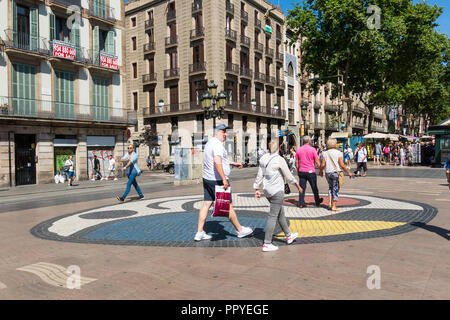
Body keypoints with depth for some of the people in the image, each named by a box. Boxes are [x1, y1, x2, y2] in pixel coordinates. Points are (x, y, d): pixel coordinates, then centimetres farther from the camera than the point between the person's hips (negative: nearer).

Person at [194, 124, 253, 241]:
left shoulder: (210, 143, 18)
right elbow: (217, 162, -29)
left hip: (207, 179, 10)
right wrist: (224, 179, -27)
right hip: (217, 180, -10)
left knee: (206, 204, 8)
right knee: (228, 205, 2)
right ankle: (240, 230, 15)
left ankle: (199, 233, 9)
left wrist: (233, 163, 33)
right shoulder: (217, 144, -16)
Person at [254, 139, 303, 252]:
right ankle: (266, 244, -2)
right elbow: (288, 176, -6)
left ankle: (288, 236, 35)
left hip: (267, 190, 8)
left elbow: (259, 175, 9)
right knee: (273, 216, -4)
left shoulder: (264, 159, 6)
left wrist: (257, 189, 15)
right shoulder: (279, 160, -14)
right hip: (277, 190, -8)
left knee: (280, 213, 20)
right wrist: (297, 185, 8)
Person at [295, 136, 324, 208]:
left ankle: (301, 203, 2)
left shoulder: (298, 150, 4)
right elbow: (317, 161, -6)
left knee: (302, 188, 5)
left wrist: (298, 170, 19)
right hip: (311, 171, -3)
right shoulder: (312, 149, -7)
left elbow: (296, 162, 9)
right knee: (314, 188, 11)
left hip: (301, 172, 3)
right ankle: (317, 201, 26)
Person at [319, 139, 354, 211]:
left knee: (331, 187, 23)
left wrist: (320, 171, 15)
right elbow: (342, 165, -10)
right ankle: (334, 206, 4)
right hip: (336, 172, -3)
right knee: (335, 189, 4)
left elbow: (323, 164, -3)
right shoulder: (338, 153, -6)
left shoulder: (325, 153, 2)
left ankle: (330, 202, 10)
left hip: (328, 173, 4)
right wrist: (348, 172, 0)